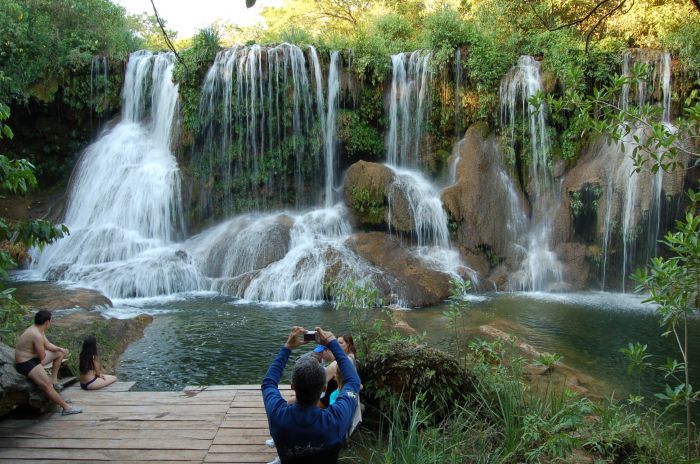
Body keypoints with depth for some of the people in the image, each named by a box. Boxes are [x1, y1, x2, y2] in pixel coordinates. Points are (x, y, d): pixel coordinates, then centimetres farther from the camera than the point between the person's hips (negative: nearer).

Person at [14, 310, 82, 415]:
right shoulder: (37, 335, -26)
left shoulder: (38, 330, 5)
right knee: (47, 386, -22)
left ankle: (54, 379, 15)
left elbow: (48, 345, 13)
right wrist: (44, 351, 3)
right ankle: (66, 408, -21)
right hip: (25, 364, -11)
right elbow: (42, 357, -20)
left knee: (60, 353, 18)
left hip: (34, 358, 11)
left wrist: (59, 349, -5)